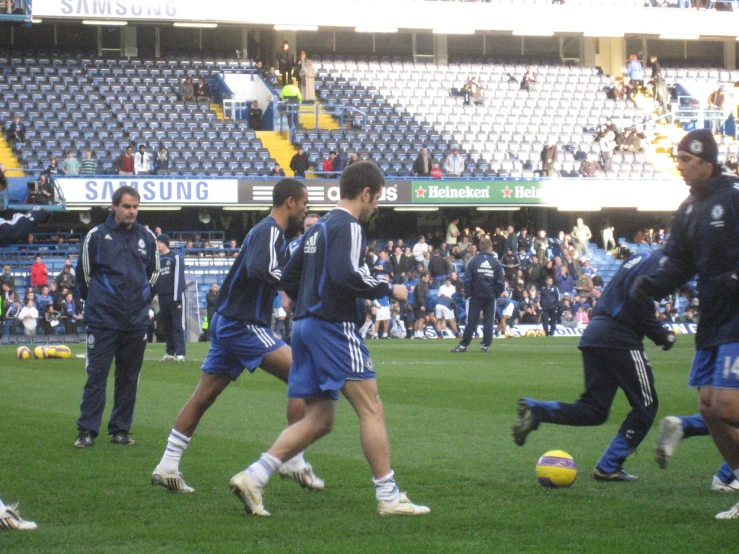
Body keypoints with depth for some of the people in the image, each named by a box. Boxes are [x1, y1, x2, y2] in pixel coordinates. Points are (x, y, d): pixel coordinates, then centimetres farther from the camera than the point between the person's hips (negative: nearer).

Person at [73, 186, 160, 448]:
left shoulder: (147, 238, 6)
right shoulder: (96, 236, -2)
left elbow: (154, 272, 20)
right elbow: (83, 273, 8)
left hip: (137, 321, 3)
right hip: (103, 320, -3)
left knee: (129, 377, 6)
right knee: (96, 375, -5)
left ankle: (121, 429, 14)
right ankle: (87, 431, -2)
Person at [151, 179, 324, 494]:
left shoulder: (270, 231, 18)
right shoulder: (270, 231, -13)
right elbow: (259, 270, -28)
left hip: (228, 322, 11)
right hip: (242, 324, -11)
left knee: (203, 396, 11)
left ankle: (167, 467, 13)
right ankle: (294, 462, -12)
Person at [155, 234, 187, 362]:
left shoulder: (175, 257, -4)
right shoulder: (157, 260, 16)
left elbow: (178, 278, -10)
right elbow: (154, 280, 19)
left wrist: (177, 297, -17)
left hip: (175, 296, -7)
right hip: (162, 297, 7)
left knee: (178, 325, -9)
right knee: (166, 326, 8)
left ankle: (180, 353, -14)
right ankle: (170, 353, 13)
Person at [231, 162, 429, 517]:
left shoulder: (319, 228, 20)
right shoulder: (348, 226, -8)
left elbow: (289, 278, 24)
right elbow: (345, 275, -24)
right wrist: (388, 290, -13)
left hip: (306, 325, 9)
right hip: (334, 327, -9)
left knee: (318, 420, 10)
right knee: (371, 409, -6)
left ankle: (253, 477, 1)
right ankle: (388, 497, -6)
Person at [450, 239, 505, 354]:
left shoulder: (473, 261, -2)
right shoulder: (496, 262, 2)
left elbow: (467, 279, -4)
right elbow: (501, 281, 2)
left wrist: (468, 293, 3)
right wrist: (497, 293, 12)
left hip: (475, 296, -1)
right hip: (490, 297, 1)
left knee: (471, 321, 1)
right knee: (488, 321, 7)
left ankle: (463, 345, 0)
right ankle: (486, 345, 3)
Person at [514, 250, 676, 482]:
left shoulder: (640, 259, 22)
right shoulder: (657, 263, -7)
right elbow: (639, 307, -16)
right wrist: (663, 336, -6)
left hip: (594, 334, 9)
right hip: (620, 339, -9)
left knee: (594, 409, 9)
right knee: (645, 406, 4)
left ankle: (535, 410, -11)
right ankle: (608, 467, 1)